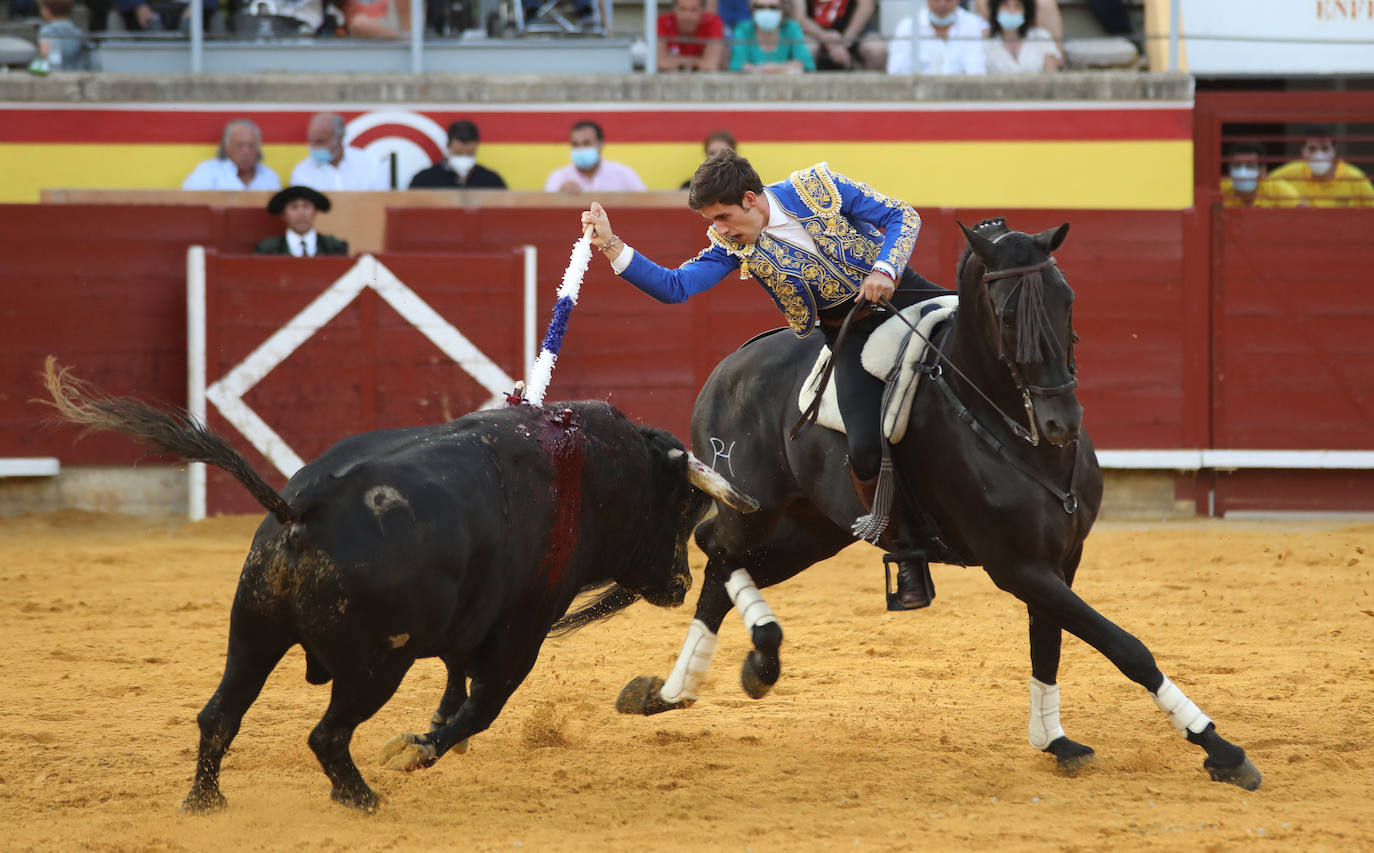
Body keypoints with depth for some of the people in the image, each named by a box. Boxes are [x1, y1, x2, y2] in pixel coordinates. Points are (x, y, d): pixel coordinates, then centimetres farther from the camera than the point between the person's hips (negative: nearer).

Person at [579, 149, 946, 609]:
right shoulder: (733, 246, -4)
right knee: (865, 449, -17)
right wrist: (611, 246, -21)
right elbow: (675, 286, -11)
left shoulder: (819, 187, -12)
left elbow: (902, 216, -7)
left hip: (902, 291, 0)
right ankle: (909, 558, -3)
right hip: (849, 328, 1)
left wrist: (884, 269, -24)